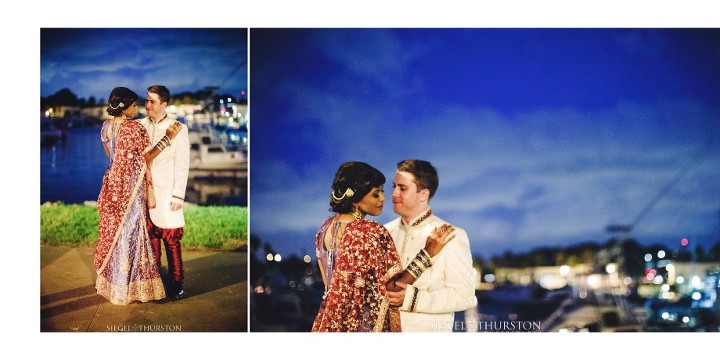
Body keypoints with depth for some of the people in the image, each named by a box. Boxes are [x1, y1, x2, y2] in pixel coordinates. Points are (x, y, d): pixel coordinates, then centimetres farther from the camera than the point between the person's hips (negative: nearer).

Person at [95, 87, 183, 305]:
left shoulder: (106, 127, 5)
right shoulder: (134, 128, -18)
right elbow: (146, 158, -11)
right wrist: (167, 138, -13)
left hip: (112, 184, 7)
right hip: (130, 187, -7)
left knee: (111, 230, 15)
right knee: (129, 233, 1)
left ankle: (109, 280, 25)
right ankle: (127, 287, 8)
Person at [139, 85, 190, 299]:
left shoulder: (178, 128, 1)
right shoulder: (139, 126, 9)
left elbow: (182, 164, -1)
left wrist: (178, 194, -7)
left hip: (166, 193, -3)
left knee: (171, 240, -3)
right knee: (150, 237, 6)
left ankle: (176, 283, 5)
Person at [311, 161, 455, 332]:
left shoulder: (326, 227, 1)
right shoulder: (372, 232, -21)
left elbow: (329, 283, 9)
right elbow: (392, 286, -18)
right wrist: (427, 253, -18)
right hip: (365, 324, -6)